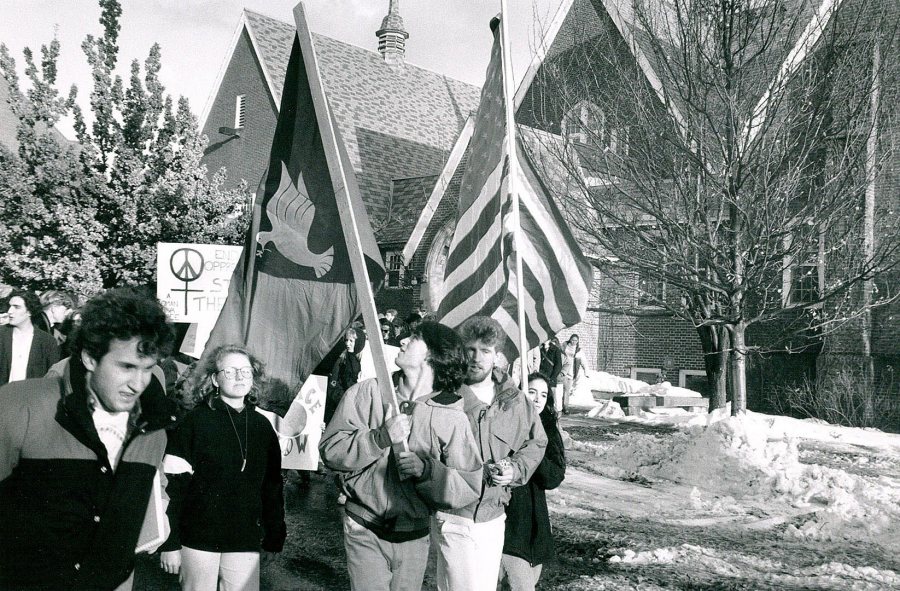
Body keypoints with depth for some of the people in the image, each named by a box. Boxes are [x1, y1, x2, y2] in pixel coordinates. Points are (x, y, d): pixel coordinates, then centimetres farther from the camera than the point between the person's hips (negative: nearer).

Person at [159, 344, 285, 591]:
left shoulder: (262, 426, 5)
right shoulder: (197, 420, -5)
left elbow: (272, 486, 9)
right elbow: (174, 484, -8)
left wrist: (274, 538, 10)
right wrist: (169, 543, -10)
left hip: (245, 542, 3)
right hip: (199, 540, -3)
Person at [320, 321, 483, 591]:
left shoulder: (452, 417, -9)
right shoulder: (366, 393, -6)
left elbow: (470, 486, -10)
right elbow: (330, 450, -10)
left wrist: (425, 470, -26)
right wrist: (381, 437, -24)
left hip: (413, 537, 1)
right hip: (365, 531, -1)